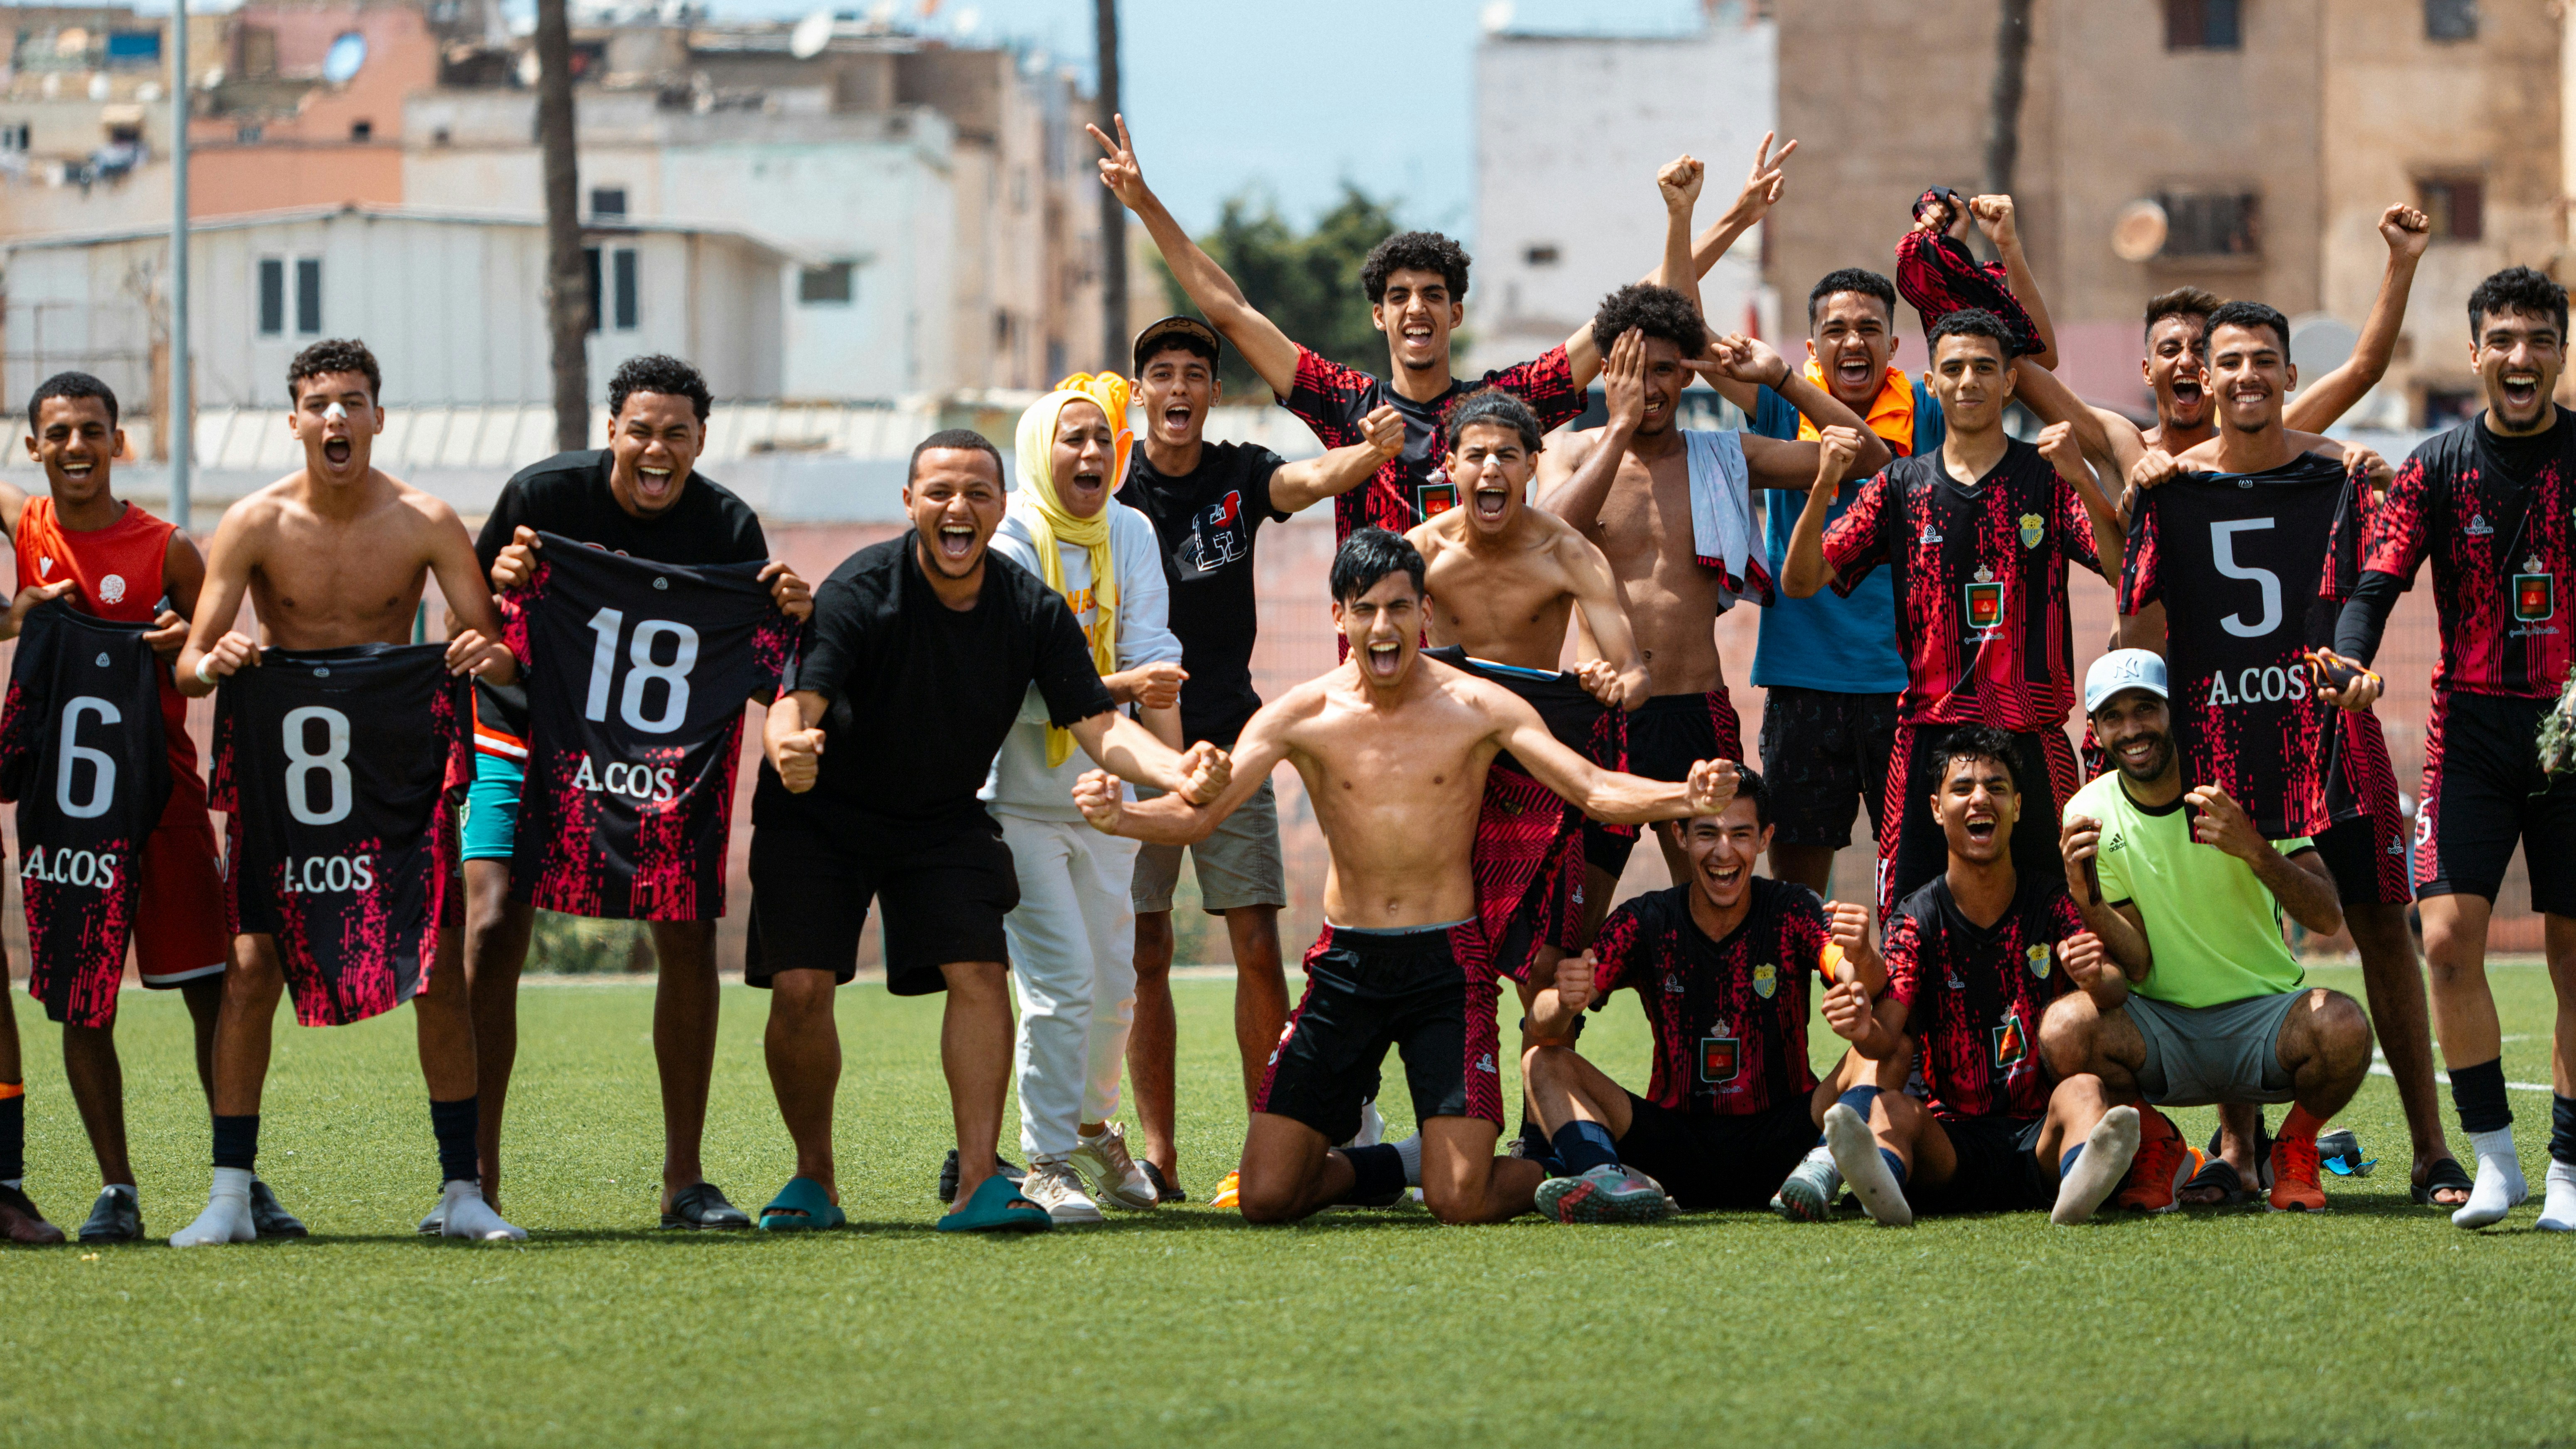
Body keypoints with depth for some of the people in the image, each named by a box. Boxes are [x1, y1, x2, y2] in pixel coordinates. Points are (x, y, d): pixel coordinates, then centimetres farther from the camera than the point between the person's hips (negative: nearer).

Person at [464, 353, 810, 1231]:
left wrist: (791, 617, -27)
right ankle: (475, 1182, -7)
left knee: (689, 936, -8)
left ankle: (684, 1181, 4)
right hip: (527, 744, -2)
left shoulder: (727, 526, -9)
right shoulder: (544, 493, -14)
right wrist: (501, 586, -30)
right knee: (491, 935, -14)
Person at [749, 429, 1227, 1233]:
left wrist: (1173, 768, -34)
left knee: (980, 972, -14)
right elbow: (796, 705, -33)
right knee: (800, 988, -14)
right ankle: (814, 1179, 4)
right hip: (819, 815, -3)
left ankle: (979, 1183, -13)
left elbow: (1098, 724, -13)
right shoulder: (859, 592, -22)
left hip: (944, 820, 3)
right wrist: (789, 748, -59)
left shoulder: (1032, 609, -10)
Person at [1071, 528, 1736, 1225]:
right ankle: (1391, 1167, 28)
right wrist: (1116, 816, -29)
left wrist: (1688, 798, -29)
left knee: (1462, 1201, -14)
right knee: (1266, 1198, -4)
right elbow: (1197, 813, -7)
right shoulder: (1302, 716, -1)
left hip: (1446, 965, -2)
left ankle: (1559, 1174, 22)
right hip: (1346, 963, 2)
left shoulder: (1477, 708, -3)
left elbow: (1595, 789, -9)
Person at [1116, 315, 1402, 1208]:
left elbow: (1314, 479, -17)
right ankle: (1156, 1155, 3)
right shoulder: (1110, 487, 0)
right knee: (1143, 952, -1)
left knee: (1258, 949, -4)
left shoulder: (1239, 475, 3)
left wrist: (1373, 453, -39)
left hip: (1229, 737, 1)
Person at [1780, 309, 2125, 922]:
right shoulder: (1901, 487, 11)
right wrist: (1823, 490, -11)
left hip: (2031, 736, -2)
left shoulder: (2048, 479, 4)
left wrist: (2083, 482, -23)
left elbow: (2127, 572, -8)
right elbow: (1802, 581, 7)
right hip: (1928, 738, 2)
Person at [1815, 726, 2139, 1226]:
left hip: (2039, 1134, 0)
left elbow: (2115, 1003, -6)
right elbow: (1892, 1037, -7)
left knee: (2083, 1090, -30)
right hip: (1951, 1137, 0)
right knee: (1888, 1106, -28)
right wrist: (1867, 1030, -34)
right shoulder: (1919, 920, 6)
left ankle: (2081, 1180, -65)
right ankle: (1882, 1181, -64)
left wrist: (2096, 980, -32)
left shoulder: (2053, 904, 8)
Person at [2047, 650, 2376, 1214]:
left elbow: (2328, 918, -14)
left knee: (2343, 1028, -34)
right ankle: (2156, 1150, 1)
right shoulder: (2090, 814, -2)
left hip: (2264, 1014, -1)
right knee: (2065, 1029, -31)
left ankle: (2295, 1150, 1)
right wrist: (2088, 900, -26)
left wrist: (2255, 851, -31)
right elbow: (2137, 965, -6)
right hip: (2162, 1027, 1)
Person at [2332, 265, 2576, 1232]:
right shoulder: (2438, 468, 3)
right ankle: (2494, 1160, -2)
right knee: (2448, 935, -12)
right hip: (2471, 727, 0)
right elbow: (2379, 578, -4)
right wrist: (2351, 657, -24)